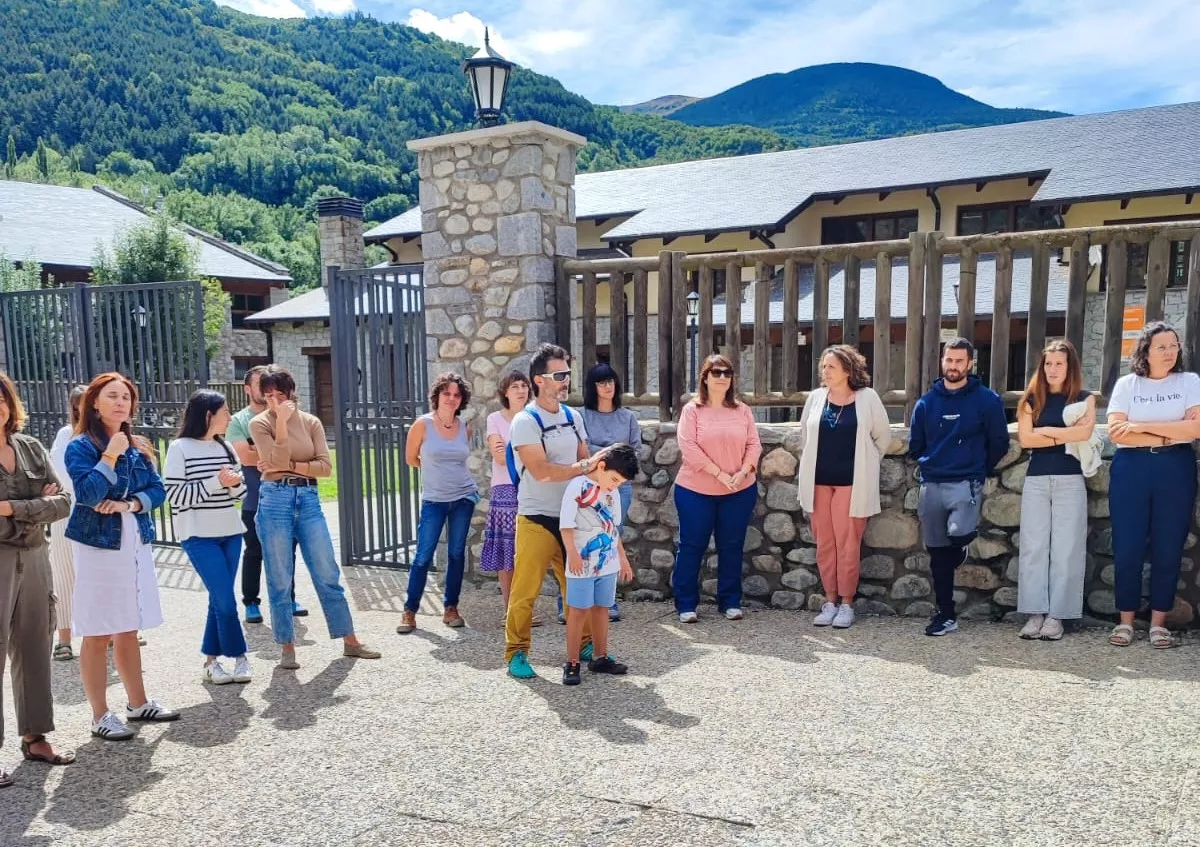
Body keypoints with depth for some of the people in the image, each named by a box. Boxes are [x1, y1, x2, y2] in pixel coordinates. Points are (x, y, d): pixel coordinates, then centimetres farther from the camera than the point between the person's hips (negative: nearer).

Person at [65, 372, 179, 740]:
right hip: (98, 545, -6)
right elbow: (86, 494, -20)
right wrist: (111, 456, -21)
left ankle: (138, 703, 26)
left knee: (128, 630, 16)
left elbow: (157, 489, 5)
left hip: (136, 544, 6)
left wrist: (129, 504, -12)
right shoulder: (81, 446, -8)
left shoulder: (139, 447, 10)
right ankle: (100, 715, 10)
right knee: (97, 634, 1)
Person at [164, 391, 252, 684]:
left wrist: (234, 483, -9)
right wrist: (216, 482, -18)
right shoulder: (180, 448, -7)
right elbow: (174, 495, -12)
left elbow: (240, 492, 14)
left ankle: (211, 661, 19)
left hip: (230, 532, 6)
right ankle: (239, 656, 10)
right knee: (226, 600, -6)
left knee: (219, 598, 9)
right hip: (199, 536, -6)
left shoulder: (225, 447, 10)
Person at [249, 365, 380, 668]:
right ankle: (287, 649, 18)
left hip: (308, 500, 3)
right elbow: (276, 462, -16)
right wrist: (282, 422, -20)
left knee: (328, 575, 7)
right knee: (280, 581, 5)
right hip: (275, 502, -2)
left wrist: (289, 466, -10)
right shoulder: (260, 423, -2)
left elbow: (326, 466, -2)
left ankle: (350, 641, 16)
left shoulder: (311, 422, 6)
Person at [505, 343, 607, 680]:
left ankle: (585, 644, 26)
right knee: (526, 590, -2)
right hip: (537, 519, -6)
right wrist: (585, 466, -17)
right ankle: (516, 652, 12)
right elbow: (541, 471, -20)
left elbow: (585, 461, 13)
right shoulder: (525, 422, -12)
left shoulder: (573, 416, 9)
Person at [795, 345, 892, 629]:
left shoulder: (867, 398, -4)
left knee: (847, 544, 0)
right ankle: (830, 601, 16)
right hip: (819, 481, 3)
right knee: (824, 544, 7)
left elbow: (883, 437, 5)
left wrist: (866, 464, 12)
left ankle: (847, 603, 10)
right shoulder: (816, 398, 5)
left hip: (852, 483, -3)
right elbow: (805, 437, 17)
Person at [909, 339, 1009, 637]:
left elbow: (999, 443, 2)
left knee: (958, 534, -29)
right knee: (937, 553, 6)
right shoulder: (926, 402, 8)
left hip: (966, 484, -3)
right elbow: (915, 444, 16)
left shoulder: (987, 400, -2)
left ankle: (965, 537, 9)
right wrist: (929, 466, 13)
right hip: (931, 486, 4)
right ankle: (946, 616, 17)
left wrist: (978, 471, 6)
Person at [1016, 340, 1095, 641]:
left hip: (1070, 480, -1)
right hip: (1036, 480, 1)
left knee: (1065, 548, -2)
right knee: (1034, 547, -1)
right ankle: (1035, 613, 3)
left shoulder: (1084, 398, 6)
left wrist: (1046, 431, -5)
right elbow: (1025, 439, -3)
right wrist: (1066, 437, -5)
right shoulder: (1032, 399, 10)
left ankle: (1056, 615, 3)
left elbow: (1085, 431, -12)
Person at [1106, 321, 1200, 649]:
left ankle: (1158, 622, 14)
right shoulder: (1127, 384, 4)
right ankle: (1126, 621, 11)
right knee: (1127, 548, 1)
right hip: (1131, 469, 0)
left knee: (1168, 548, 3)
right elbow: (1115, 431, -7)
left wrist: (1142, 426, -12)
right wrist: (1166, 437, -11)